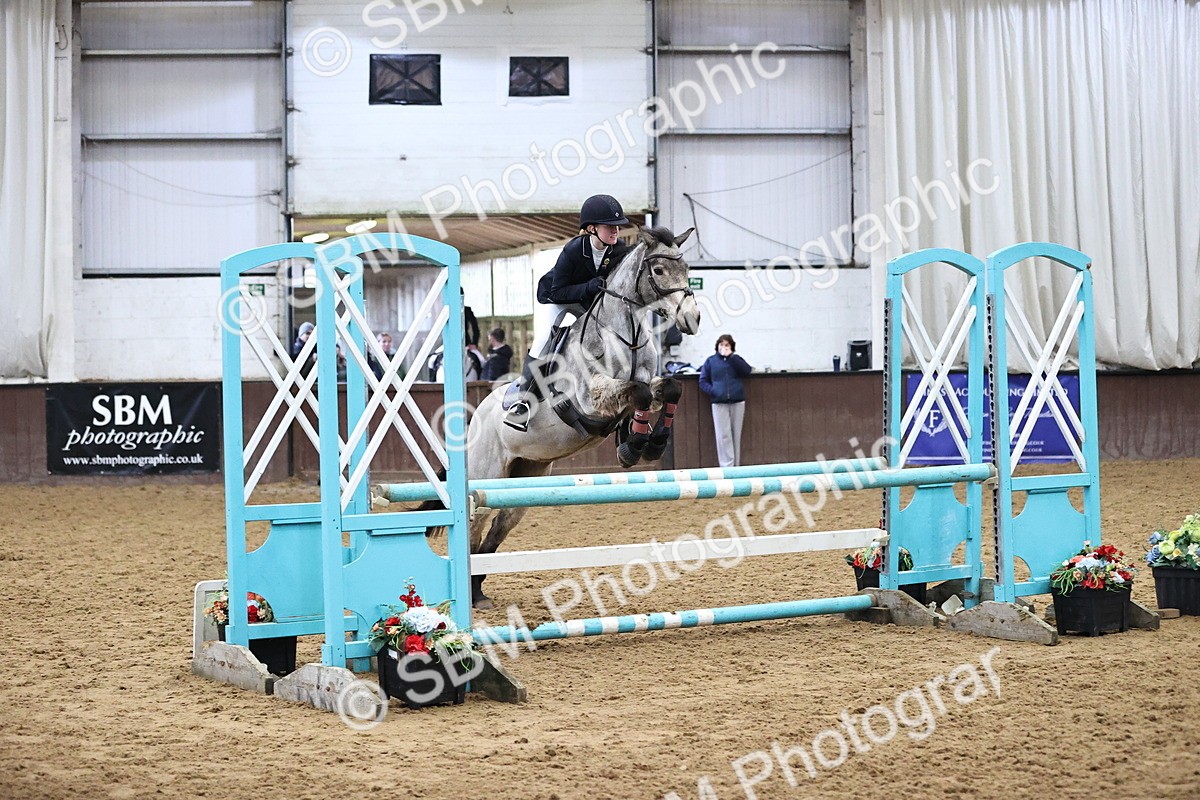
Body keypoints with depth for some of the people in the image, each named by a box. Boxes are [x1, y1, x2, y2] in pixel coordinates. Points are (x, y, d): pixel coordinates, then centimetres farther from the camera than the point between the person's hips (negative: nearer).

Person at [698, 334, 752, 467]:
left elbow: (747, 370, -9)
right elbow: (703, 381, 7)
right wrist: (713, 391, -12)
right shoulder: (711, 361, 8)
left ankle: (736, 466, 10)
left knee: (736, 435, 5)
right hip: (719, 403, -1)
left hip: (737, 402, 1)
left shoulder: (736, 359, 10)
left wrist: (730, 356, -11)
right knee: (723, 436, -7)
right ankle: (727, 467, -7)